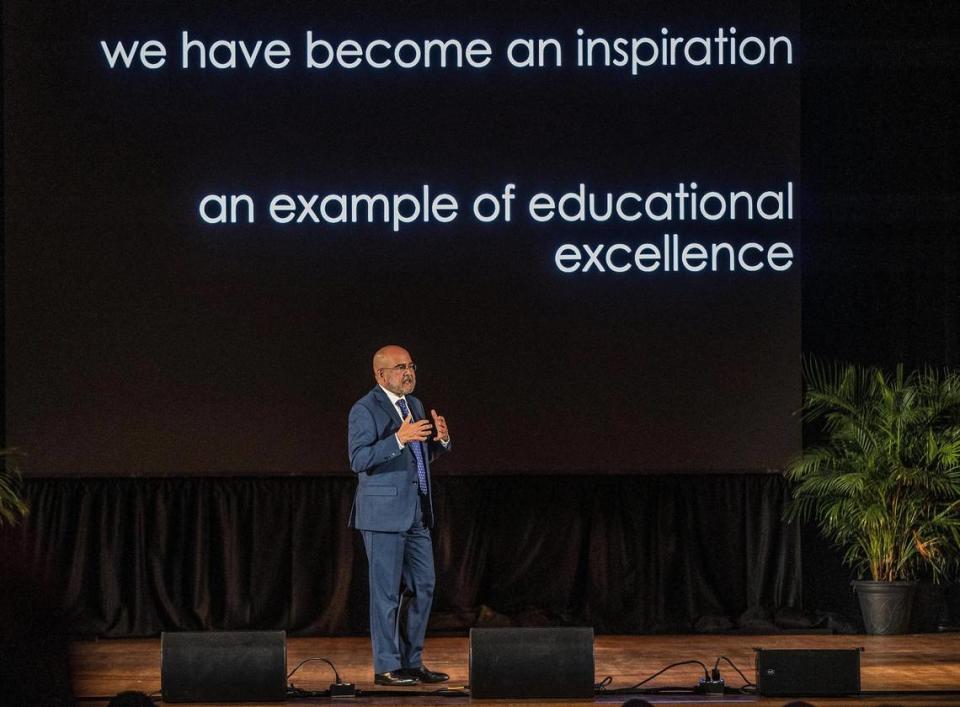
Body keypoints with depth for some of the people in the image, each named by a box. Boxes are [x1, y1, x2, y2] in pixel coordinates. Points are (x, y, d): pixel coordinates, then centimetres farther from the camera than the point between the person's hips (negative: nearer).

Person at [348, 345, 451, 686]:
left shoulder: (414, 405, 15)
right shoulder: (365, 410, -10)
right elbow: (359, 460, -18)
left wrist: (441, 439, 0)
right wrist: (398, 438, -28)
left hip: (416, 514, 8)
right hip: (384, 513, -8)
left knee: (424, 587, 9)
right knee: (386, 591, -3)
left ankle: (412, 662, 17)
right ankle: (386, 667, 3)